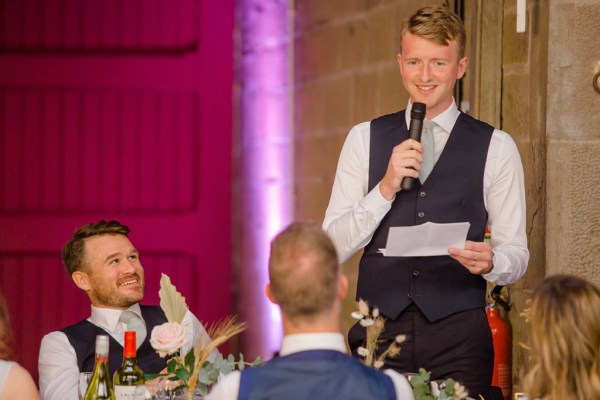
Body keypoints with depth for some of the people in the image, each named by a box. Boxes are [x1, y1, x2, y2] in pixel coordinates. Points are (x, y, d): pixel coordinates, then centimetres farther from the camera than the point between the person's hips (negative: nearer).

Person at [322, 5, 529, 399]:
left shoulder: (495, 147, 4)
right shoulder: (365, 139, 9)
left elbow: (516, 254, 4)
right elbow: (335, 247, 2)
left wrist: (490, 262, -19)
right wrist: (386, 188, -11)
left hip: (458, 336, -1)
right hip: (379, 332, 1)